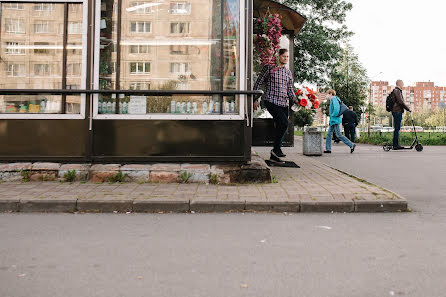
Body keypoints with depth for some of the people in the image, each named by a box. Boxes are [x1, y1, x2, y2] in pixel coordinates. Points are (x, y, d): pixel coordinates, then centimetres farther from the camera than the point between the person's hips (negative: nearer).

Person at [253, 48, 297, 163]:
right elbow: (258, 83, 2)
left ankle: (274, 155, 15)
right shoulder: (269, 68, 1)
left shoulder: (288, 73, 16)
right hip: (271, 101, -6)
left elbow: (290, 90, 18)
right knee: (284, 123, -22)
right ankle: (276, 149, -7)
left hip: (284, 103, 6)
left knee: (280, 127, 5)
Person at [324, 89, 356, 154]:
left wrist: (332, 116, -14)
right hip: (332, 121, 10)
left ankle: (351, 145, -4)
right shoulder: (333, 100, 17)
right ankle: (328, 149, 11)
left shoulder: (334, 99, -13)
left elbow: (336, 109, -25)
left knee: (339, 135, -8)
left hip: (335, 120, -10)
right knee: (328, 134, 9)